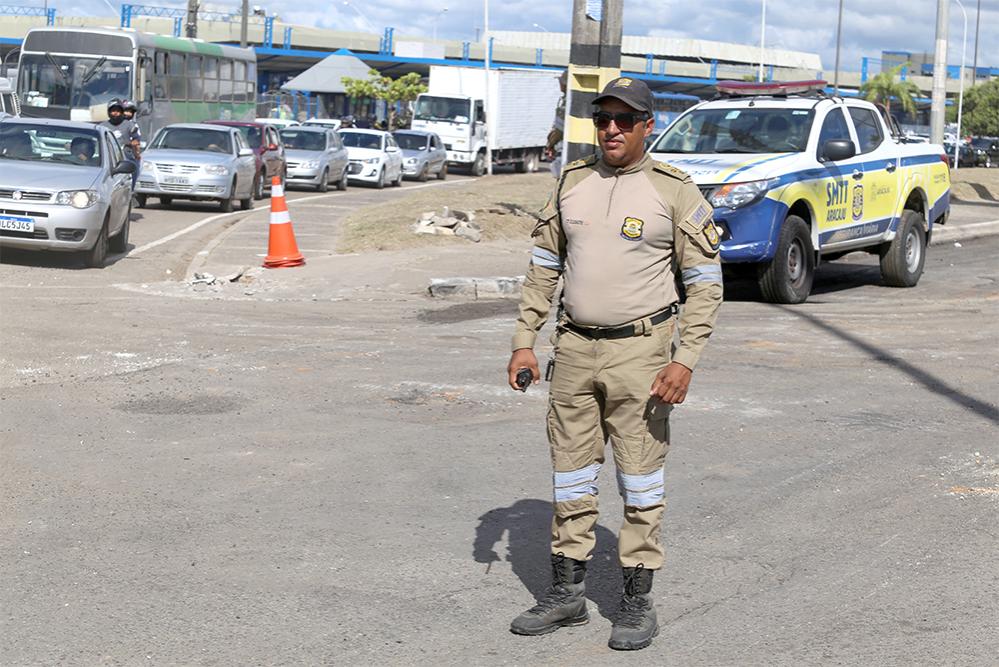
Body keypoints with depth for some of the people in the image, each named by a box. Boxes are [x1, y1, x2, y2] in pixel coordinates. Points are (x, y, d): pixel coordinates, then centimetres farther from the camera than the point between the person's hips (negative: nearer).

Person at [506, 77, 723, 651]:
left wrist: (686, 360, -15)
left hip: (639, 350, -4)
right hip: (574, 349, 5)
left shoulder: (675, 191, -6)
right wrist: (525, 340, 8)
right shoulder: (573, 182, 8)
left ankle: (639, 600, 12)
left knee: (641, 477, 1)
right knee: (571, 475, 10)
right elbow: (545, 266, 14)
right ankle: (567, 593, 22)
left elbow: (706, 283, -6)